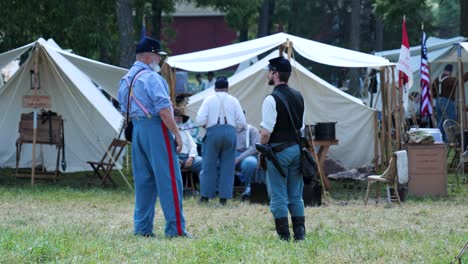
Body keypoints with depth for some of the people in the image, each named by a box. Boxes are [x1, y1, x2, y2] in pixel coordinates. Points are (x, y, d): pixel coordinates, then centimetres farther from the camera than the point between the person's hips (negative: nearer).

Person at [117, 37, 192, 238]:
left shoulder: (125, 80, 14)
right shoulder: (151, 78, -14)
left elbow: (125, 110, 20)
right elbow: (164, 110, -19)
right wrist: (177, 134, -15)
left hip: (136, 129, 9)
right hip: (156, 128, -9)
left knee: (143, 179, 12)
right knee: (168, 179, -6)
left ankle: (142, 227, 11)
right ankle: (175, 228, -7)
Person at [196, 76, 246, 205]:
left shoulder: (209, 99, 3)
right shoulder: (233, 100, 7)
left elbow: (200, 120, -5)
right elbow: (241, 122, 4)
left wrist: (206, 125, 15)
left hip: (213, 132, -1)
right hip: (230, 131, 1)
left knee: (209, 165, 6)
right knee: (227, 165, 5)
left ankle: (205, 196, 5)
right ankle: (224, 197, 2)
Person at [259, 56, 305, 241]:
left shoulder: (272, 99, -15)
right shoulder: (298, 97, 9)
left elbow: (266, 132, -18)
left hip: (279, 150, -7)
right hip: (297, 148, 7)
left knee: (278, 196, -1)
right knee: (296, 196, 12)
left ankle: (283, 236, -2)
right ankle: (299, 234, 10)